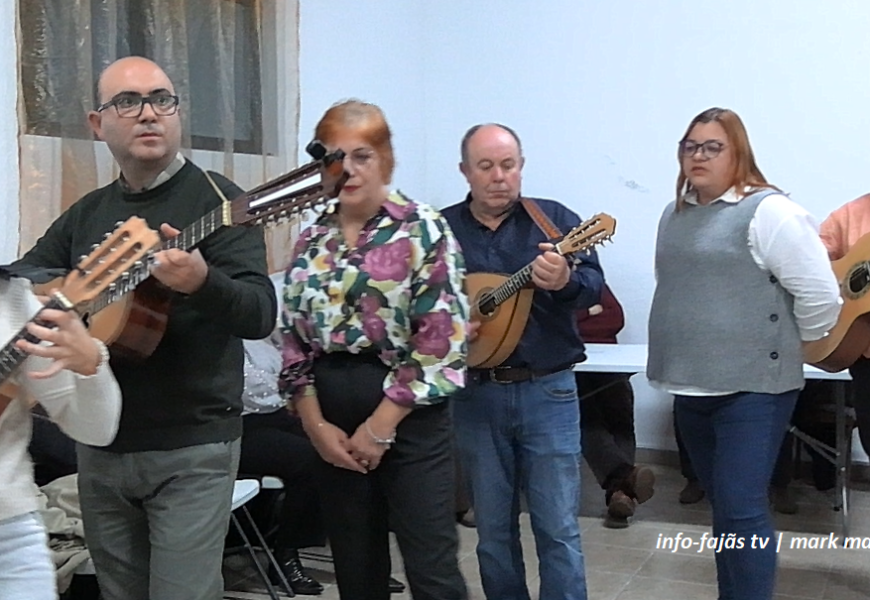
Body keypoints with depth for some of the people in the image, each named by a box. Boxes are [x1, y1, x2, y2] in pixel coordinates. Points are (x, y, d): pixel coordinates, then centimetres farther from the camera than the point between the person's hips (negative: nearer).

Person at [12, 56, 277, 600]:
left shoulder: (216, 201, -10)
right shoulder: (84, 216, 10)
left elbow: (261, 316, -21)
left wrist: (202, 283, -41)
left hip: (192, 450, -6)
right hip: (99, 446, 6)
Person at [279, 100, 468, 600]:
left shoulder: (422, 230, -7)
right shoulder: (312, 240, 9)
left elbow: (443, 341, -13)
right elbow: (294, 339, 9)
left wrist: (381, 426, -13)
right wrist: (316, 424, -3)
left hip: (409, 418, -5)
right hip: (334, 426, 5)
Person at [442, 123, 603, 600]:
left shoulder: (556, 219, 0)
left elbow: (593, 285, -13)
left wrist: (565, 281, -34)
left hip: (547, 391, -1)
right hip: (475, 394, 2)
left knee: (559, 528, 3)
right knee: (492, 529, 14)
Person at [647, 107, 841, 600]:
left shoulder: (766, 211, -13)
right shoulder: (675, 214, 13)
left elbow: (820, 295, -14)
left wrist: (785, 346, -1)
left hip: (752, 387, -8)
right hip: (692, 386, 8)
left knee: (742, 510, -7)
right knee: (722, 507, 16)